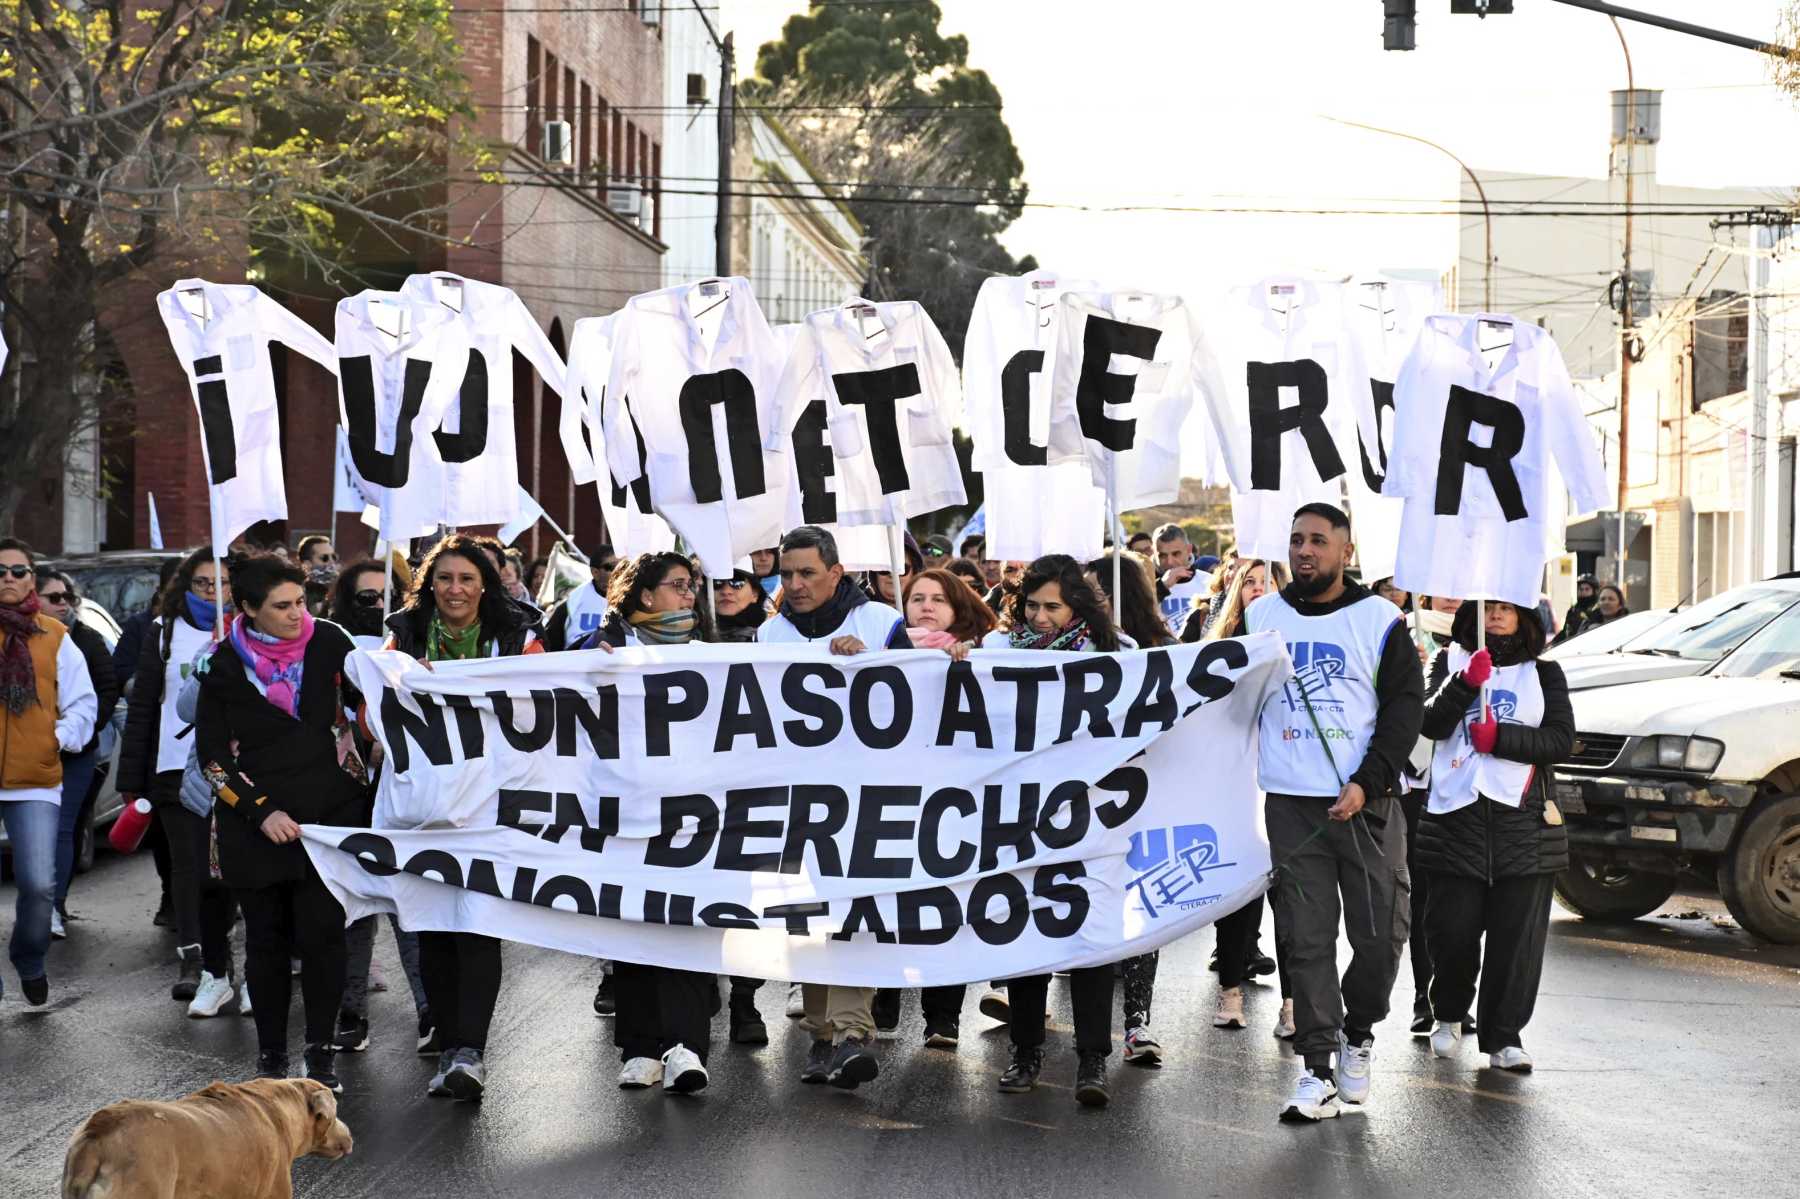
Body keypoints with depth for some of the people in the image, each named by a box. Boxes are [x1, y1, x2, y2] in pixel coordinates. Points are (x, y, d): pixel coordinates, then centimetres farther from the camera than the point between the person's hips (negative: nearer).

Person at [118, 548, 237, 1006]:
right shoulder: (165, 632, 9)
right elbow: (141, 708, 9)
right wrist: (131, 780, 5)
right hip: (176, 770, 1)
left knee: (219, 870, 2)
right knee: (188, 865, -8)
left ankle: (214, 971, 8)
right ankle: (193, 962, -13)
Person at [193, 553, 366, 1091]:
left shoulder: (327, 640, -1)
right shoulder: (224, 664, -4)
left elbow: (368, 700, 12)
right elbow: (212, 754, -1)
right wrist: (261, 811, -11)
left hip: (330, 810, 0)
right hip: (256, 820, 0)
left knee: (322, 933, -6)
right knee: (267, 937, 7)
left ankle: (322, 1053, 6)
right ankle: (271, 1055, 18)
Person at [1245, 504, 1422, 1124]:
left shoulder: (1380, 620, 1)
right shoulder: (1260, 617, 9)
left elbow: (1405, 708, -1)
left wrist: (1366, 784, -12)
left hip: (1364, 802, -1)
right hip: (1290, 804, 1)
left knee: (1381, 933, -2)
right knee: (1306, 939, -1)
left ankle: (1357, 1033, 23)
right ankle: (1317, 1069, 3)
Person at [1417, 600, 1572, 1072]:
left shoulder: (1544, 673, 12)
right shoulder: (1451, 661, 11)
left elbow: (1561, 740, 0)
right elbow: (1432, 724, -4)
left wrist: (1500, 737, -13)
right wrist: (1466, 683, -20)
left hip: (1523, 820, 1)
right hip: (1457, 815, 0)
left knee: (1518, 935, -4)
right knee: (1452, 928, -1)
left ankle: (1504, 1037, 3)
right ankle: (1449, 1016, 23)